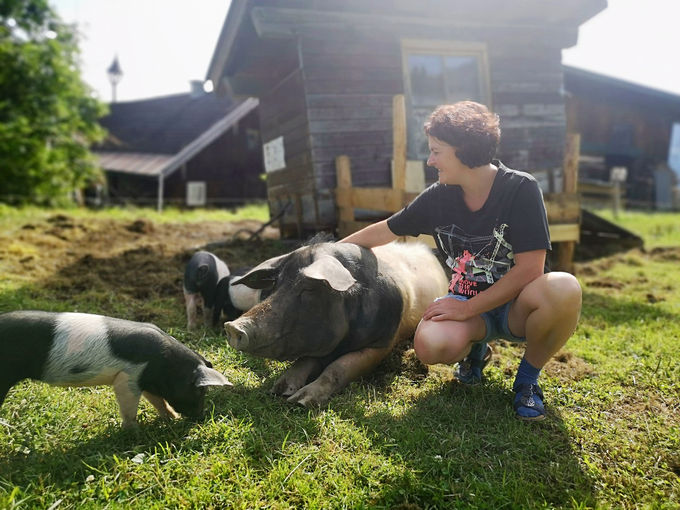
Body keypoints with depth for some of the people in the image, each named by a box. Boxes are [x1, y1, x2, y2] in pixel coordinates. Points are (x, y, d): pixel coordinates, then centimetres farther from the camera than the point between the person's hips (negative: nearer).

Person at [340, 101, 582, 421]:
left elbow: (530, 268, -20)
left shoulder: (520, 189, -16)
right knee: (430, 344, -32)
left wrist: (468, 308, -21)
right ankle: (475, 348, 8)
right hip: (467, 307, 2)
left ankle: (528, 376, -6)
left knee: (563, 289, -36)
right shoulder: (438, 197, -5)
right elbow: (384, 231, 9)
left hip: (516, 306, -2)